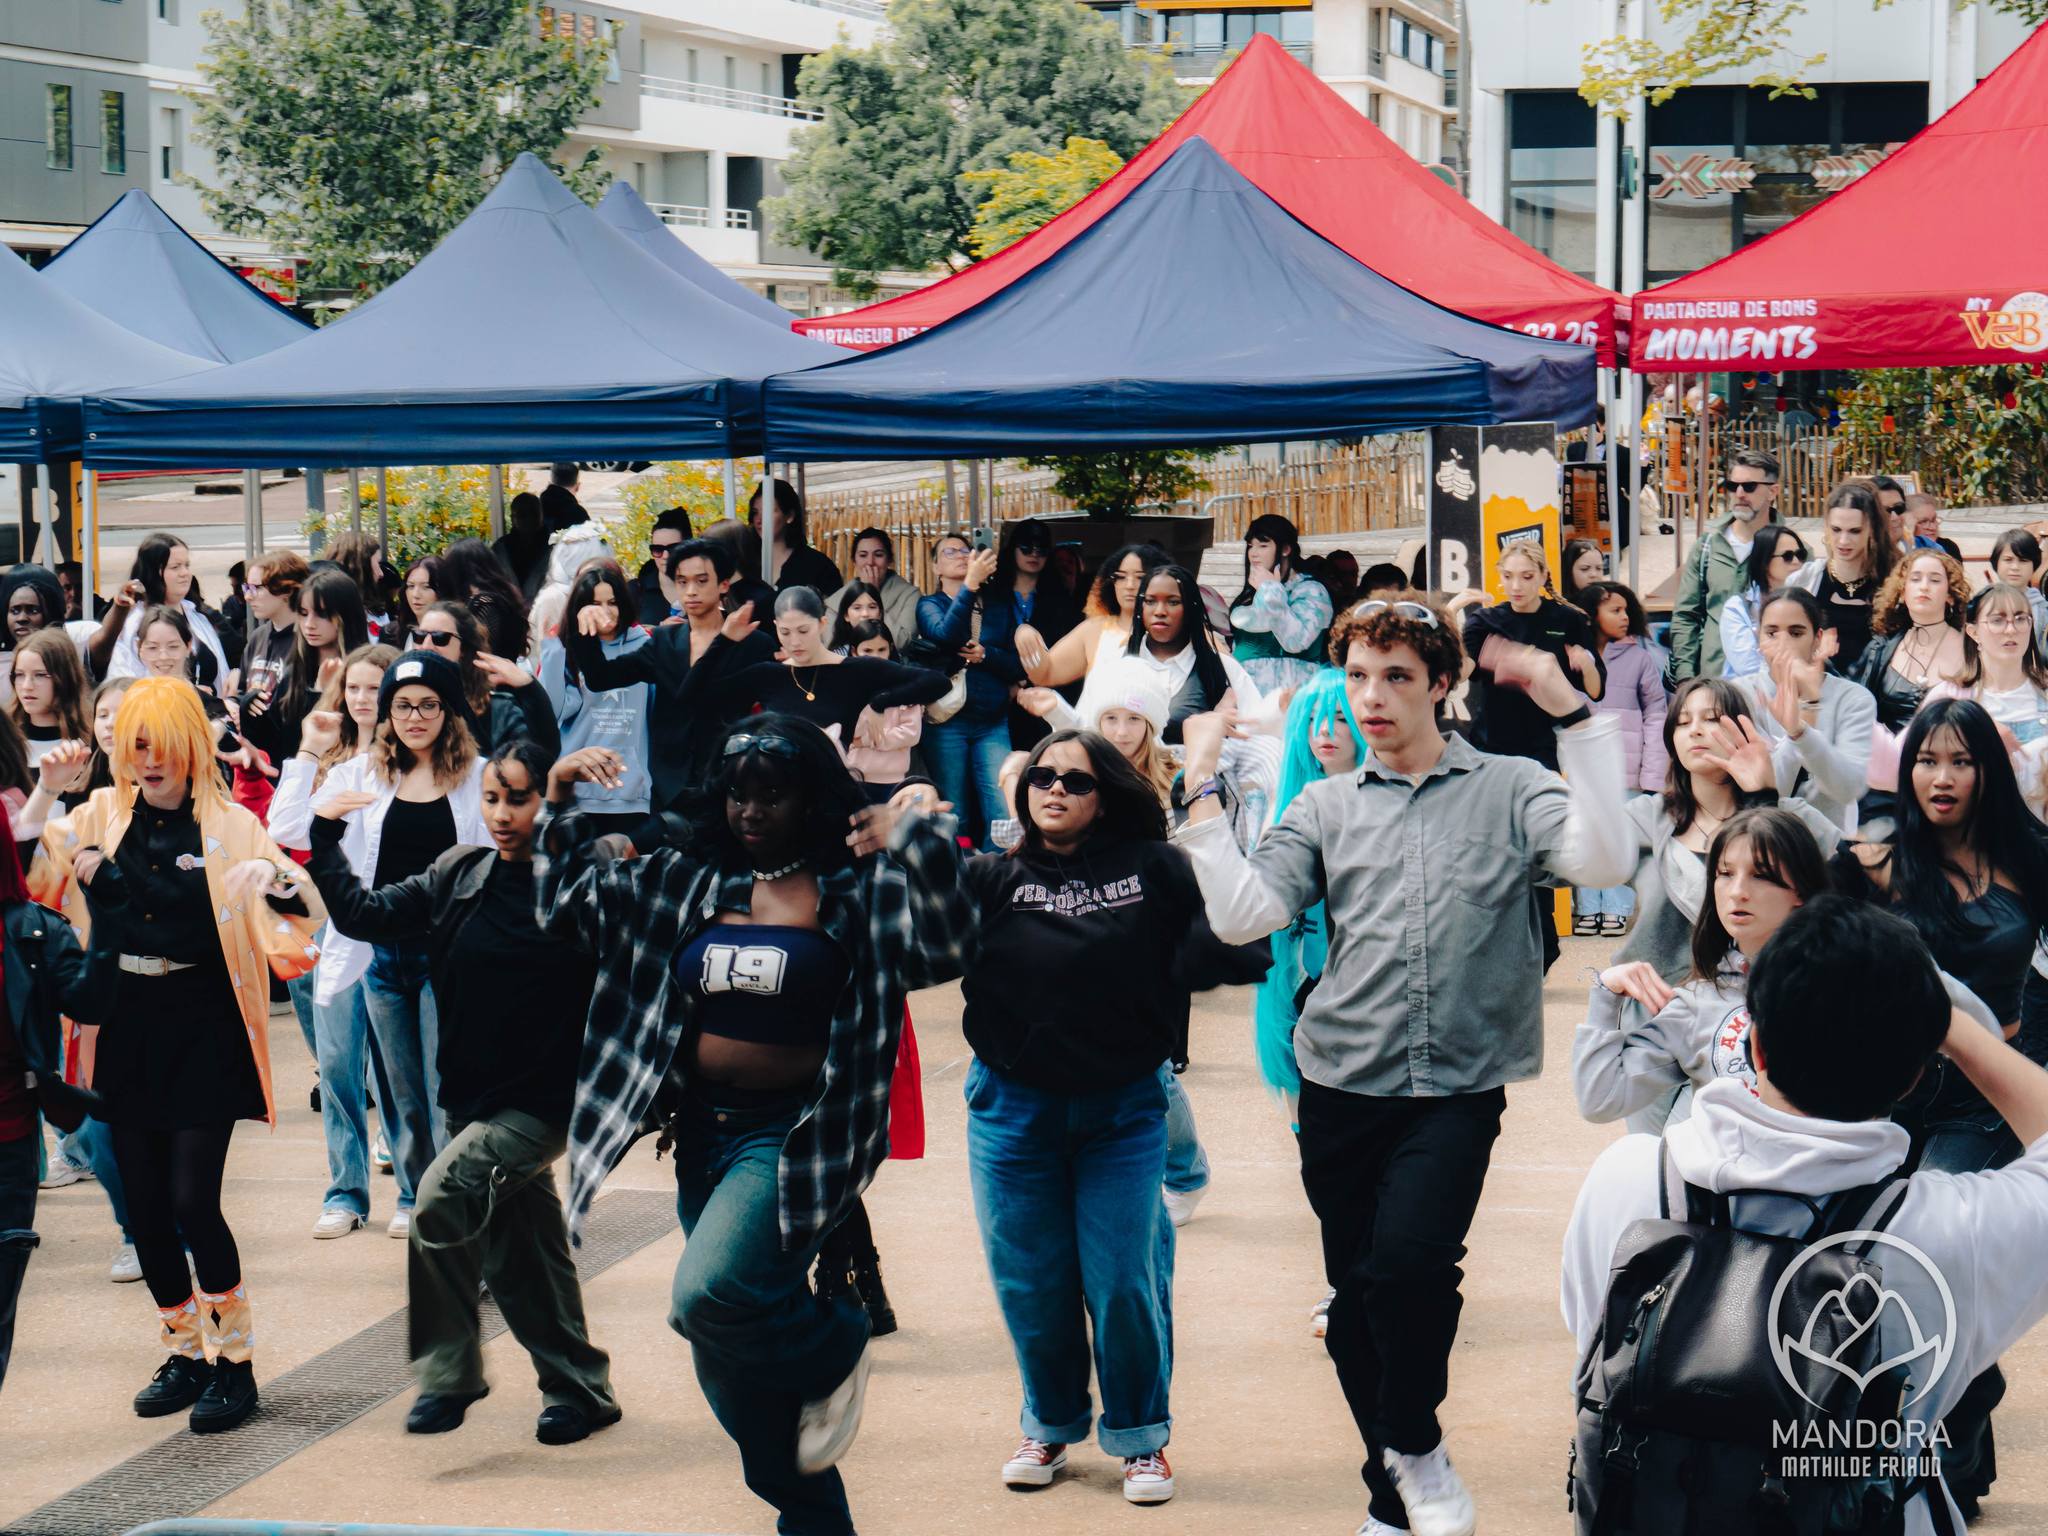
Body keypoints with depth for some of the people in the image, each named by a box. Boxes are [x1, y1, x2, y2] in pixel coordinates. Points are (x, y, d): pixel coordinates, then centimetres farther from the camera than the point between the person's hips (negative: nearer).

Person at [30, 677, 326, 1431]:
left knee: (193, 1202, -10)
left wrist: (276, 879, -33)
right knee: (144, 1206, 7)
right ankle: (182, 1354, 23)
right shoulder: (100, 818, 7)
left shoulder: (229, 825, -4)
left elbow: (308, 914, -11)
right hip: (125, 1029, 4)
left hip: (203, 1029, -4)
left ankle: (233, 1362, 5)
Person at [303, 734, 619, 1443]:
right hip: (470, 1095, 6)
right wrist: (324, 838, -2)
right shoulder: (459, 876, 5)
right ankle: (579, 1389, 29)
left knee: (443, 1197, -23)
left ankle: (447, 1372, -9)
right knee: (520, 1255, 14)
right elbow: (365, 914, 6)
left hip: (544, 1100, -6)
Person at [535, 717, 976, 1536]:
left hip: (793, 1138, -6)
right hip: (704, 1138, 6)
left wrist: (922, 836, -31)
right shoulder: (683, 884, 9)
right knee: (731, 1369, 12)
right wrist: (559, 806, 6)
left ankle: (833, 1352, 2)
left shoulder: (855, 890, -6)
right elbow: (570, 902, 17)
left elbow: (941, 943, -20)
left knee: (709, 1294, -29)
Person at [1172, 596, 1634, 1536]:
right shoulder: (1327, 809, 12)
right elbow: (1241, 914, -1)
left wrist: (1572, 713, -19)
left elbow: (1602, 859, -15)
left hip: (1459, 1086, -3)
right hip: (1343, 1087, 3)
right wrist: (1203, 796, -4)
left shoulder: (1510, 791, 4)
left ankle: (1417, 1442, 2)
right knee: (1356, 1298, 8)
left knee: (1408, 1260, -24)